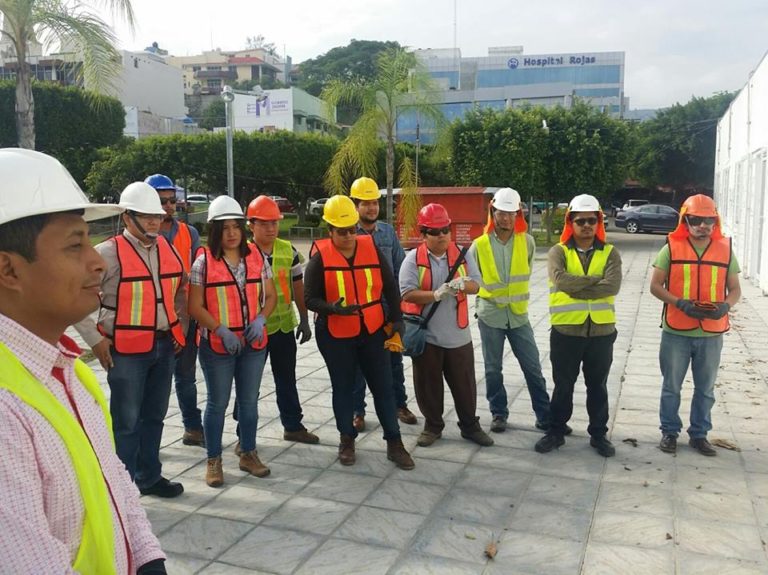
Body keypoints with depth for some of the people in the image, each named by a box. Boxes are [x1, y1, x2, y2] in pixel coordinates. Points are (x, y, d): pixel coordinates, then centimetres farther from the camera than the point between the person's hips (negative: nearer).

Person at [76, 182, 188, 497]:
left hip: (164, 346, 6)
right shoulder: (108, 252, -12)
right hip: (126, 350, -6)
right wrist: (95, 340, -11)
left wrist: (180, 327, 12)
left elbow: (181, 289, 21)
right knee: (126, 421, 3)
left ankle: (149, 476, 33)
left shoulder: (168, 249, 6)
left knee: (154, 415, 17)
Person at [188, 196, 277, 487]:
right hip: (216, 344, -3)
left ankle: (248, 453, 29)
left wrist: (260, 319, -9)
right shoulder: (203, 262, -7)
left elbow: (270, 296, 9)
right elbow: (195, 306, -7)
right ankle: (213, 460, 22)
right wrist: (221, 329, -17)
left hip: (254, 342, 3)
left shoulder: (257, 257, 3)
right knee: (218, 403, 7)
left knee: (249, 400, 13)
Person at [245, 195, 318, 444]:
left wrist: (304, 319, 7)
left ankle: (293, 426, 29)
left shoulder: (288, 250, 3)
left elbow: (298, 286, 9)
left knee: (287, 379, 16)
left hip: (284, 326, 4)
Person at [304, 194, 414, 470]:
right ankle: (347, 440, 29)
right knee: (343, 388, 11)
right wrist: (333, 308, -28)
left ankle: (394, 443, 18)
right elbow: (310, 299, -9)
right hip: (336, 335, -2)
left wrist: (396, 318, 4)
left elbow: (390, 286, 7)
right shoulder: (319, 258, -11)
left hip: (372, 331, 3)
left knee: (383, 386, 6)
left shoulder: (371, 248, -3)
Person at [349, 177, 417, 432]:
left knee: (393, 359, 13)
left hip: (387, 308, 3)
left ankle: (399, 404, 29)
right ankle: (358, 411, 21)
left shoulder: (388, 231, 4)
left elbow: (400, 267, 8)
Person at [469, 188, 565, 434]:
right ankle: (498, 414, 25)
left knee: (533, 368, 4)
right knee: (493, 369, 9)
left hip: (518, 314, 1)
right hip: (490, 315, -1)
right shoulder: (479, 245, -7)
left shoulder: (527, 242, -3)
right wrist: (484, 298, 1)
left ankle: (545, 417, 16)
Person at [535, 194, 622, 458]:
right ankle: (556, 431, 26)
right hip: (566, 330, -1)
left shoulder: (609, 253, 2)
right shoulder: (558, 252, -1)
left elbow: (612, 286, -16)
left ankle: (599, 434, 29)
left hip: (601, 330, 1)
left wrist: (576, 288, -17)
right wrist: (595, 280, -16)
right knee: (563, 385, 12)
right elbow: (560, 280, -21)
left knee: (597, 386, 15)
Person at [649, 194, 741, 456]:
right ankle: (669, 432, 26)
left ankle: (699, 434, 29)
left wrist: (725, 306, -14)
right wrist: (681, 303, -19)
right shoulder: (671, 248, -4)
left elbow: (735, 289, 8)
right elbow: (655, 286, -3)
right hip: (676, 332, -2)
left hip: (711, 334, 2)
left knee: (705, 389, 14)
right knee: (671, 387, 10)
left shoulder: (726, 250, 3)